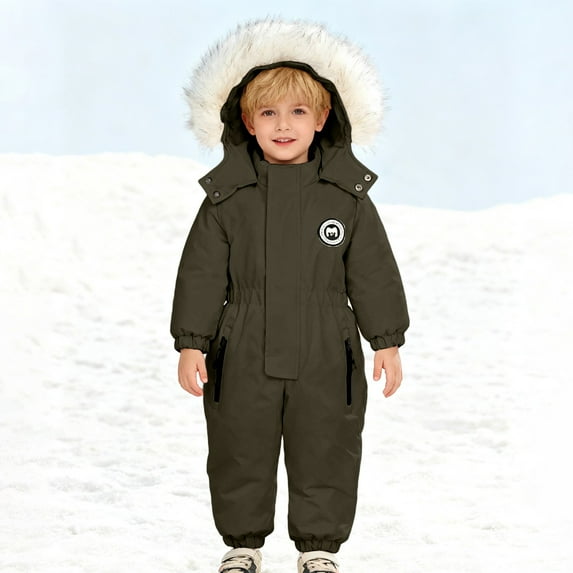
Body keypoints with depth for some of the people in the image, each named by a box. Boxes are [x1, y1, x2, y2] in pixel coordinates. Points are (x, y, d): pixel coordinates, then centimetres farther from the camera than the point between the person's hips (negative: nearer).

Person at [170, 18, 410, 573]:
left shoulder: (348, 193, 0)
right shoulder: (227, 196, -2)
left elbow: (373, 272, 4)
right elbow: (201, 272, 0)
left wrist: (387, 341, 3)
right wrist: (190, 344, -3)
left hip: (325, 358, 0)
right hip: (244, 357, 0)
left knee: (325, 454, 7)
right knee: (241, 453, 9)